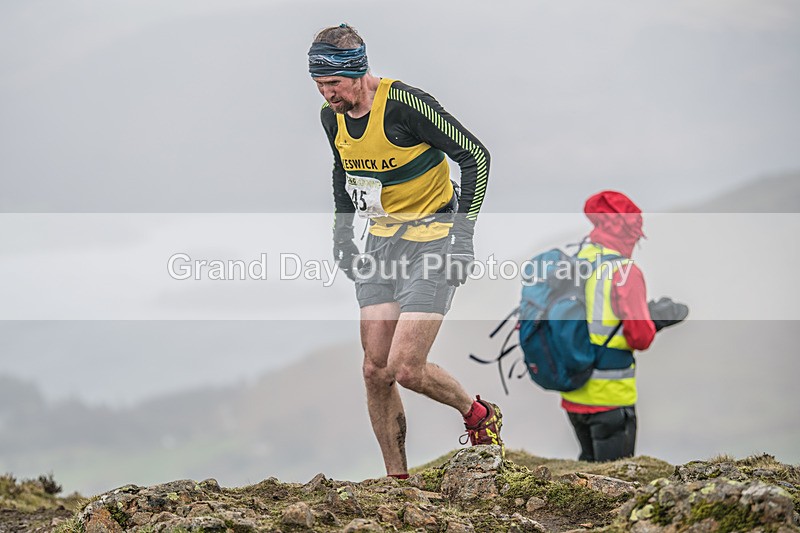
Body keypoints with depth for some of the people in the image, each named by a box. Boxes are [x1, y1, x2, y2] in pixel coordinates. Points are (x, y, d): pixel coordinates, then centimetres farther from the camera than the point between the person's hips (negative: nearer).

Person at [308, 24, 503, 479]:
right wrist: (342, 237, 15)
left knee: (407, 370, -14)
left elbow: (476, 156, -16)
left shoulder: (406, 104, -22)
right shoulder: (332, 117, 0)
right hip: (382, 244, 7)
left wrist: (463, 232, -17)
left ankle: (480, 416, 14)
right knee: (376, 370, -1)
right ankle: (397, 482, 11)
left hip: (433, 240, -7)